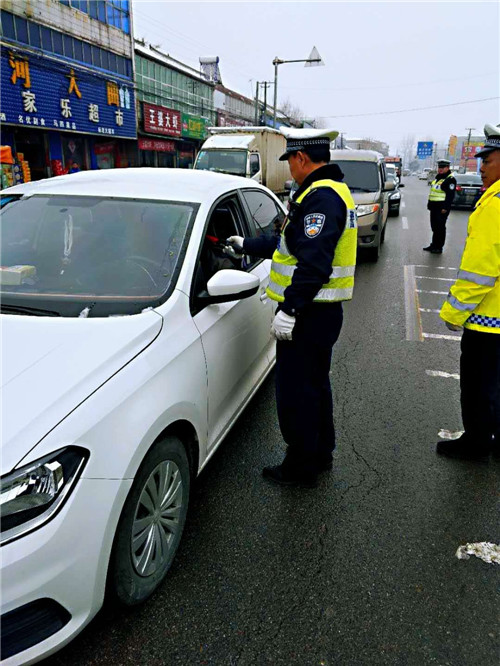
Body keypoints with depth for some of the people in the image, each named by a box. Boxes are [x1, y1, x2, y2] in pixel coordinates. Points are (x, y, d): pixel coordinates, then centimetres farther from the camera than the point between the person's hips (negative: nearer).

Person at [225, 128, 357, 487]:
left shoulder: (320, 197, -18)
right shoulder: (334, 191, 17)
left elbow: (313, 262, -27)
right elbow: (292, 243, 22)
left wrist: (290, 309, -26)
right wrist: (247, 245, 29)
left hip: (308, 313, -11)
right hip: (324, 310, 11)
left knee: (296, 392, 1)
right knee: (315, 384, 21)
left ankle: (301, 467, 16)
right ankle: (320, 454, 36)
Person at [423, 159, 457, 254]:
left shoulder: (450, 179, -10)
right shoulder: (437, 178, 19)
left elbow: (450, 195, -17)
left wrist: (445, 207, -22)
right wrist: (429, 204, 21)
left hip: (442, 207, -9)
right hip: (434, 206, 9)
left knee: (440, 228, -5)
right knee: (434, 227, 14)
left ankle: (439, 247, 1)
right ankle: (434, 245, 24)